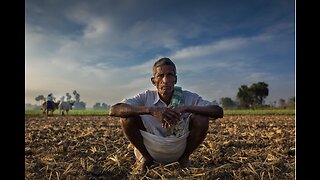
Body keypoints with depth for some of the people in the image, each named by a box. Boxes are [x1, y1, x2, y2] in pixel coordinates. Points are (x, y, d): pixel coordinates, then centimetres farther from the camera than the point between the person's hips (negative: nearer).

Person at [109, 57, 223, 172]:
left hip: (179, 149, 0)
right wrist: (150, 110, -41)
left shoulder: (188, 97, -13)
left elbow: (219, 112, -23)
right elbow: (113, 110, -28)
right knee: (127, 118, -23)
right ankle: (146, 158, 2)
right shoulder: (146, 97, -15)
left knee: (202, 119, -24)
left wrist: (186, 108, -38)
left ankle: (184, 158, 2)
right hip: (151, 149, 0)